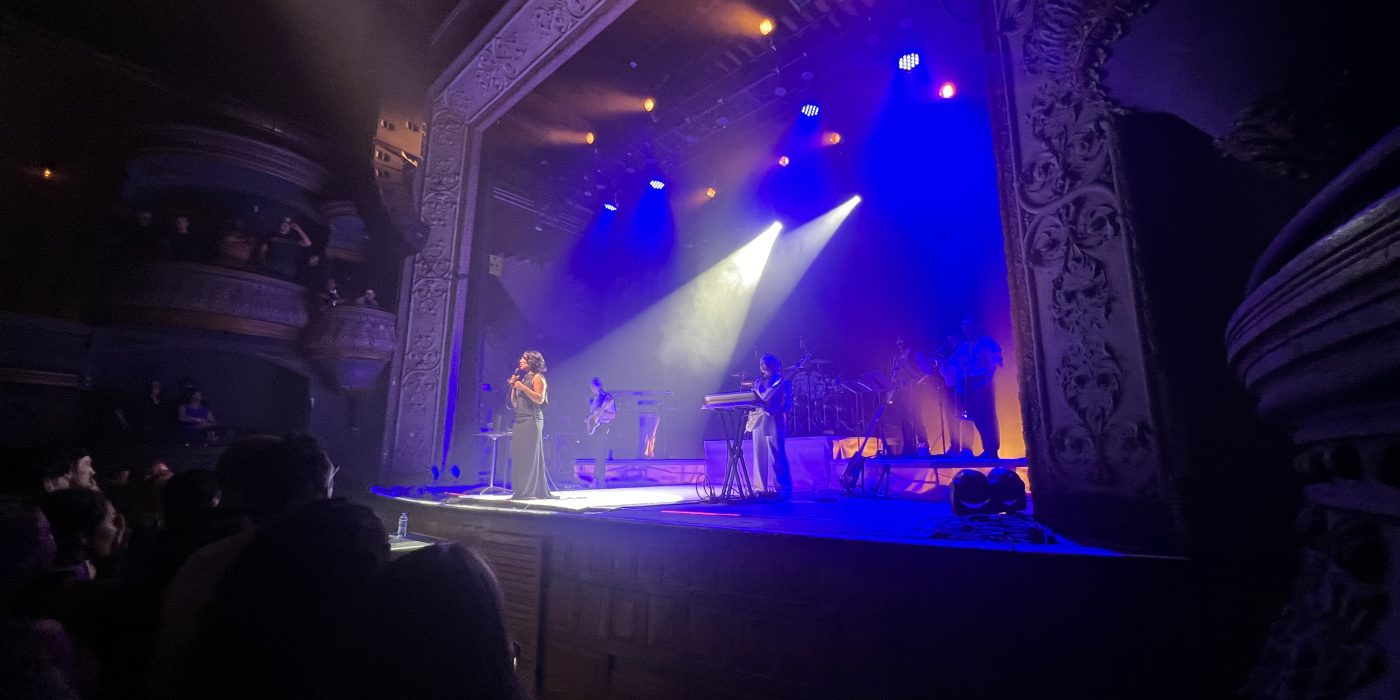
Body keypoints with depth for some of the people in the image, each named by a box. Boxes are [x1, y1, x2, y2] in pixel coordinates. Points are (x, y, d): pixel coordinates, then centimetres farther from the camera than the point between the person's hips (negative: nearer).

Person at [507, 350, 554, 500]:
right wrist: (513, 387, 8)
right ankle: (521, 490, 6)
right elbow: (514, 404, 19)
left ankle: (532, 490, -7)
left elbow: (540, 399, -14)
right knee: (518, 455, 3)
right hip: (519, 420, 7)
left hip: (531, 420, -7)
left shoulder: (537, 377, 0)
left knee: (530, 455, -9)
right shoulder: (522, 378, 21)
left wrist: (523, 387, -15)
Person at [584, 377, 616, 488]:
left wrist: (601, 411, -24)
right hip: (593, 429, 8)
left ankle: (601, 480, -10)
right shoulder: (592, 400, 17)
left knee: (599, 455, -12)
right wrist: (587, 421, 5)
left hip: (602, 429, -7)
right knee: (596, 455, 8)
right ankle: (597, 479, 13)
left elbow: (613, 415, -11)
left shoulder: (607, 398, -6)